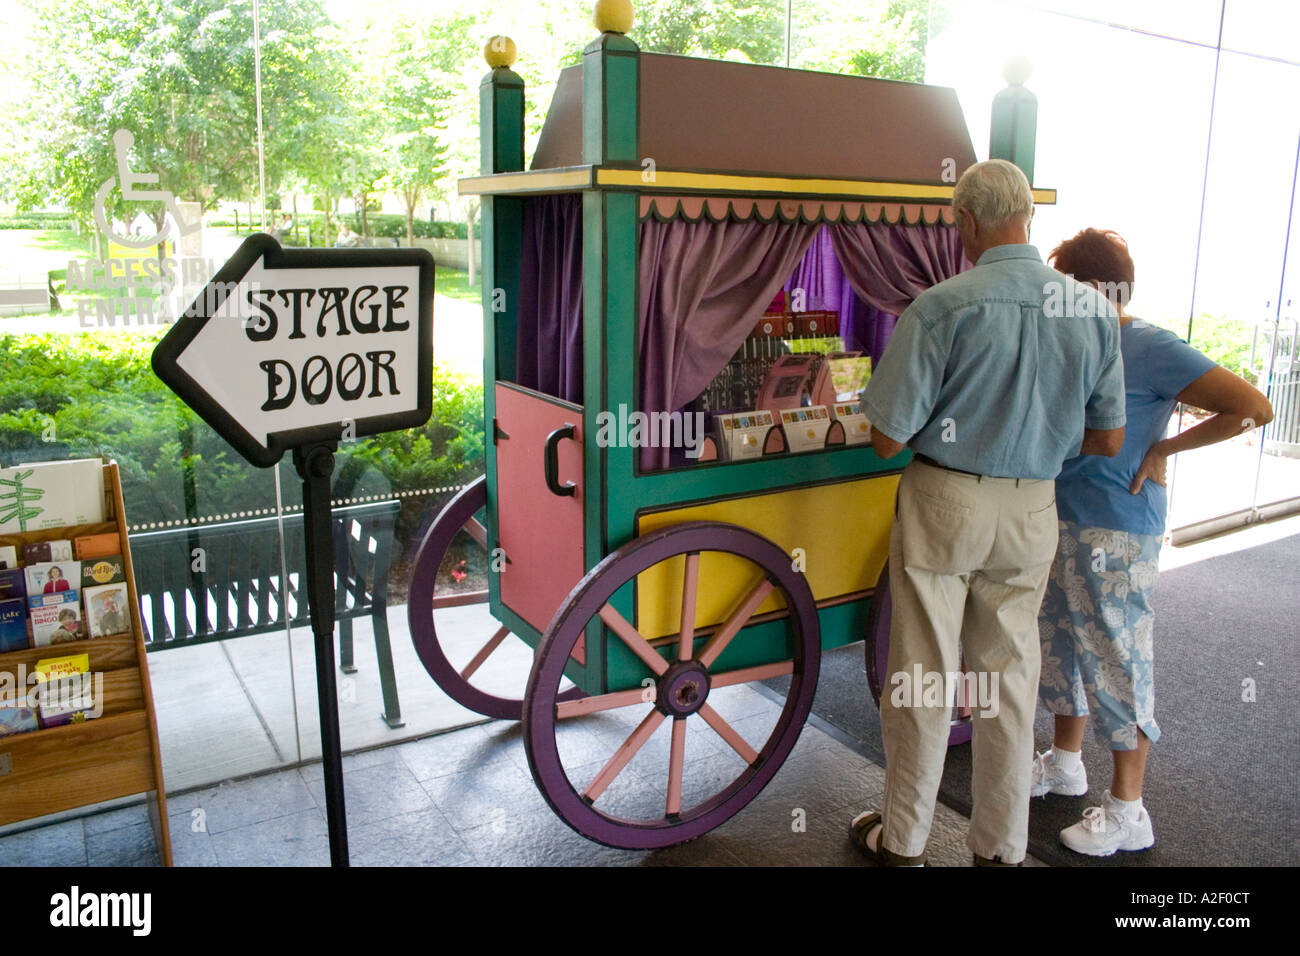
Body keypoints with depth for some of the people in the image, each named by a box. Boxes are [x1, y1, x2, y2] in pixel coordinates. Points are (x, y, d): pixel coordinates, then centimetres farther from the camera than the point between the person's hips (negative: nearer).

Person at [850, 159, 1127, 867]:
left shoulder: (941, 307, -17)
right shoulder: (1094, 310, -2)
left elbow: (888, 440, -15)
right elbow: (1107, 440, 4)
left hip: (942, 503, -4)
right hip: (1031, 514, 4)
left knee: (923, 677, 9)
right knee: (1009, 678, 16)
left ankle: (902, 841, 25)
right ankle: (1002, 847, 31)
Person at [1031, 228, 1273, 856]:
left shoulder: (1150, 349, -16)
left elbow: (1253, 408, -19)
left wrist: (1165, 448, -14)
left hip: (1116, 533, -9)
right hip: (1062, 521, 9)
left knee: (1115, 662, -1)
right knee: (1060, 645, 18)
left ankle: (1126, 812, 12)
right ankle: (1064, 762, 37)